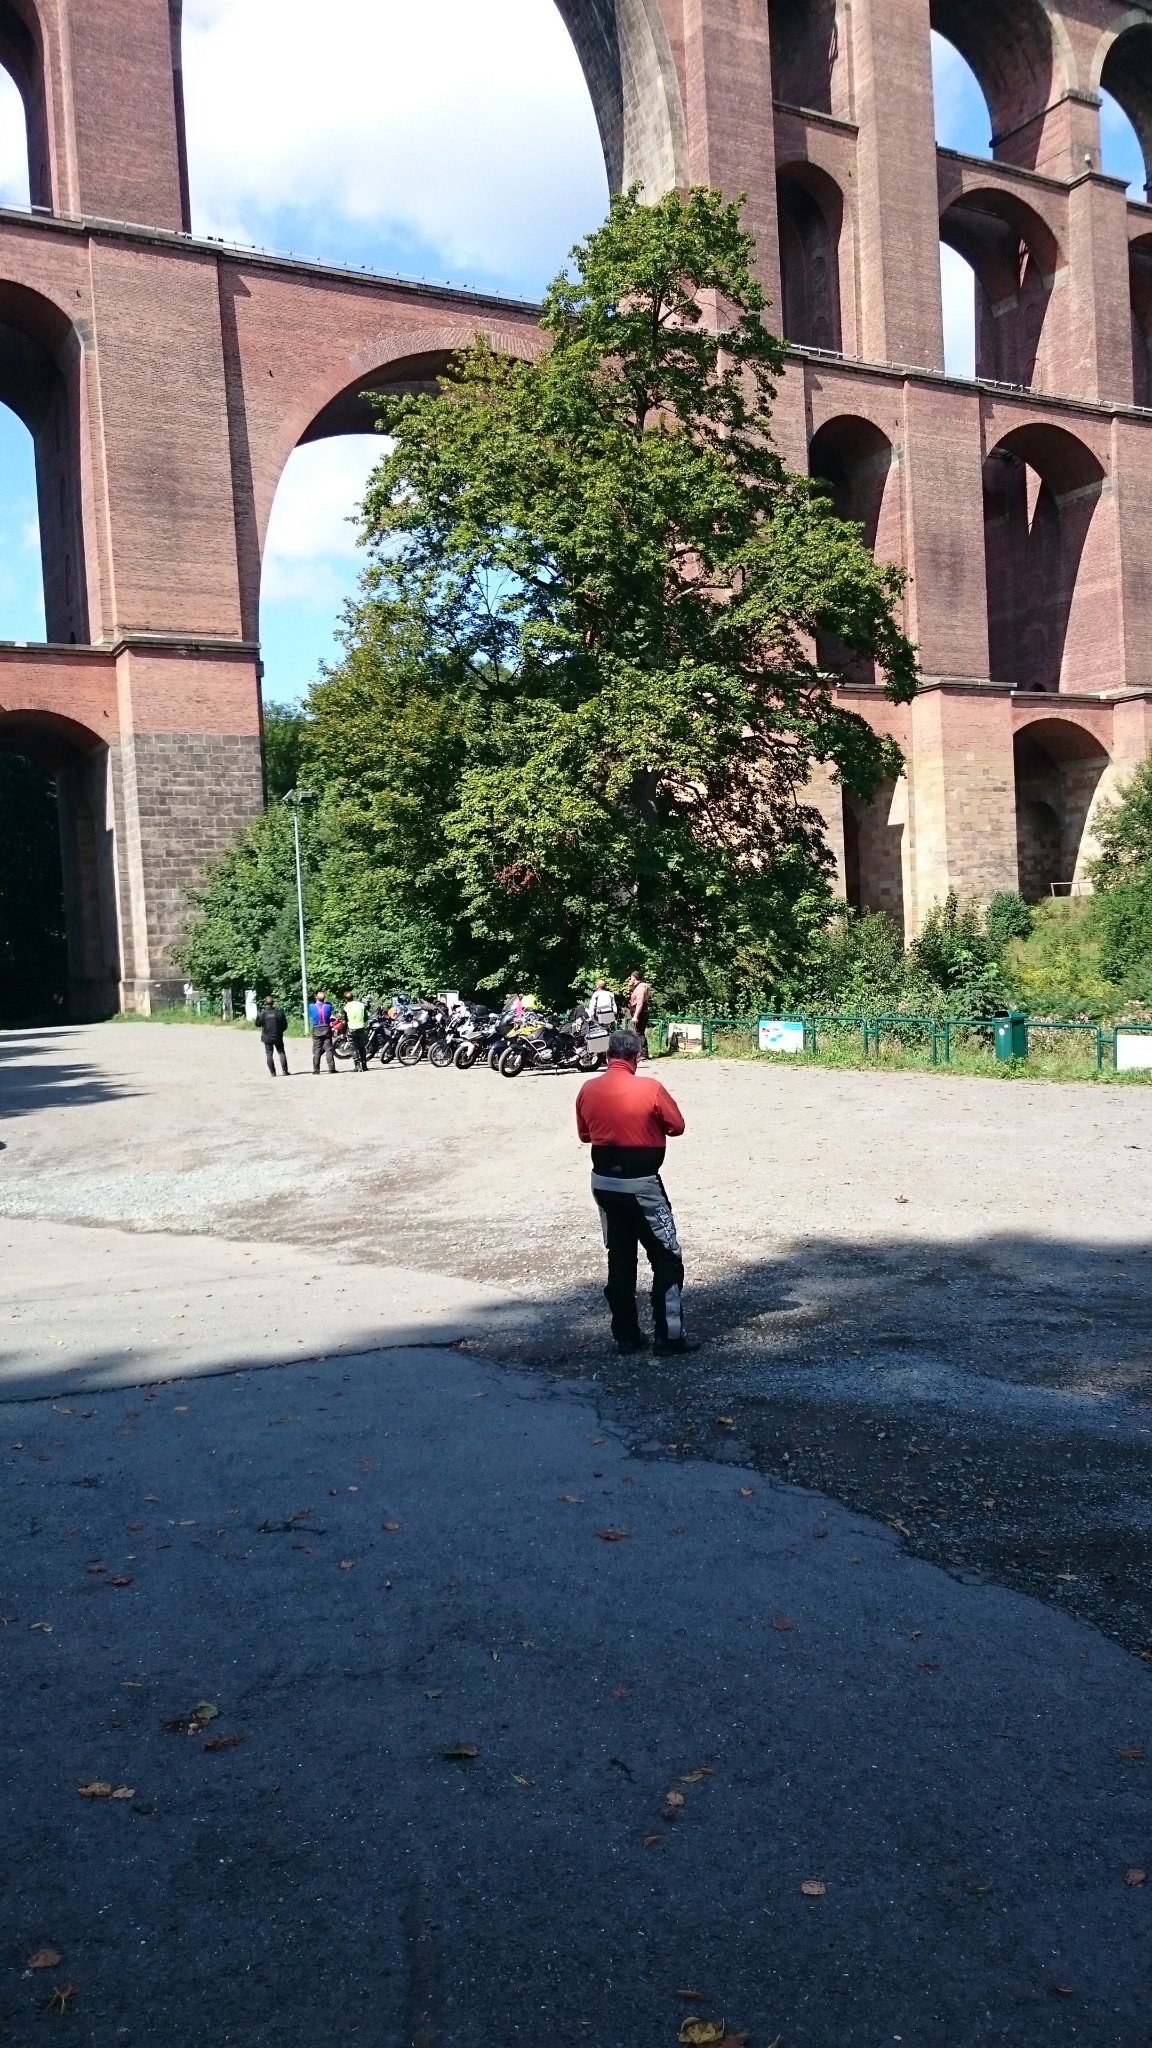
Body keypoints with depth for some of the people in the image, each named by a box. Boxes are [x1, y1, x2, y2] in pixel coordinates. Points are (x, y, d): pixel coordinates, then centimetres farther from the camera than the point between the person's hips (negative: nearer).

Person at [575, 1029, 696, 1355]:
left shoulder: (588, 1090, 0)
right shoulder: (649, 1088, -14)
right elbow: (677, 1126, -2)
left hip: (603, 1180, 5)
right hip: (641, 1183, -5)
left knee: (619, 1258, 13)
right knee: (667, 1258, 5)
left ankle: (626, 1336, 16)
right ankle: (668, 1334, 3)